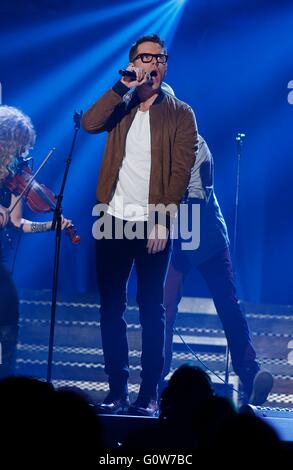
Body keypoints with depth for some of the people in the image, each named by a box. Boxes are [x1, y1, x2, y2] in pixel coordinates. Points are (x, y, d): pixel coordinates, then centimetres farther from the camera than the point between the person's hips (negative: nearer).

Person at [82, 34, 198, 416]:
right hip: (114, 220, 3)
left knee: (151, 310, -1)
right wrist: (124, 87, -13)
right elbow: (89, 123, -10)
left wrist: (163, 221, -15)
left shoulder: (180, 114, 3)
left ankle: (149, 394, 1)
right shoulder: (121, 107, 11)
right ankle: (117, 390, 8)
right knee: (111, 308, 3)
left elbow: (181, 171, -6)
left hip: (153, 224, -3)